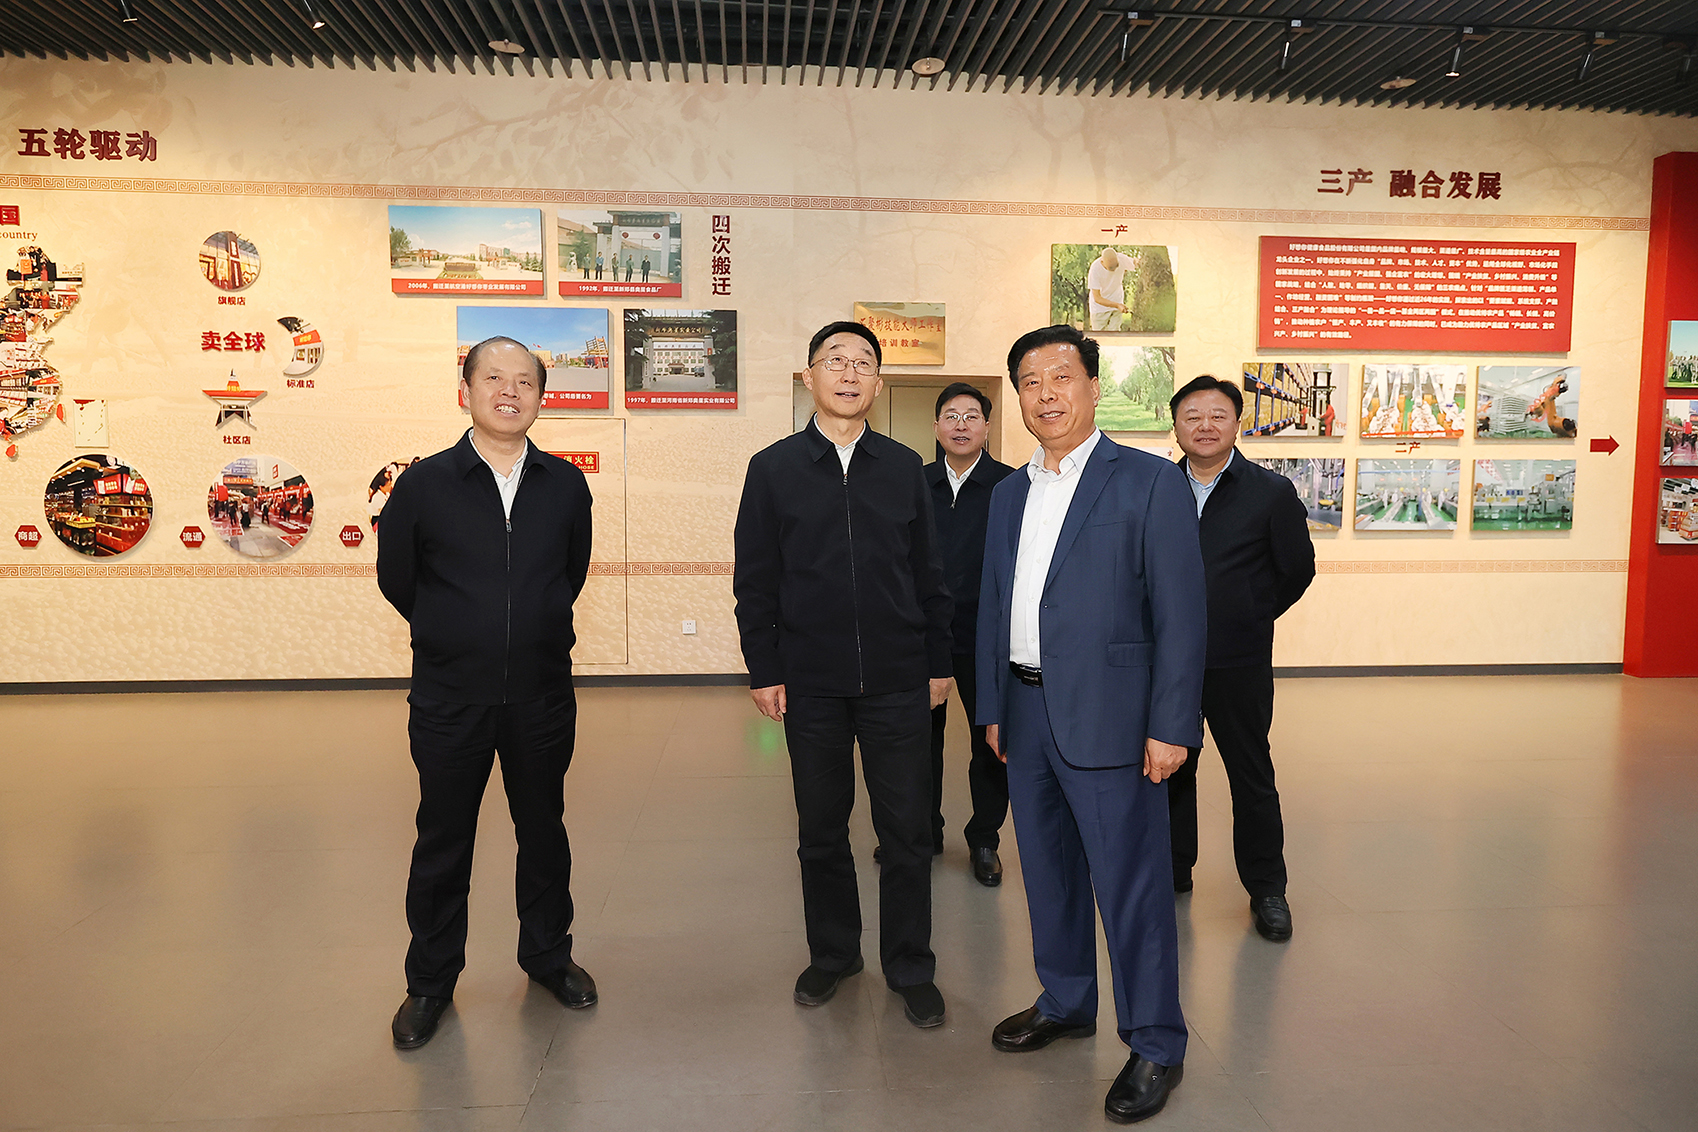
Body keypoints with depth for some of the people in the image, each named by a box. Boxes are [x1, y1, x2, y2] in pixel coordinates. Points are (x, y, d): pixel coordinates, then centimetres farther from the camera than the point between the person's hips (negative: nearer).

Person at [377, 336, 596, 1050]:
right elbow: (396, 581, 6)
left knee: (543, 832, 15)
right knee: (443, 843, 11)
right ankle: (431, 983, 30)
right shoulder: (424, 485, -5)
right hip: (449, 699, -1)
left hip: (542, 696, 1)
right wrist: (457, 637, 12)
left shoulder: (566, 487, 0)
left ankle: (548, 957, 35)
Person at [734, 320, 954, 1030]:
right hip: (810, 683, 0)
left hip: (897, 680, 1)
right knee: (821, 830, 12)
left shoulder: (903, 467, 6)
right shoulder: (773, 468, 2)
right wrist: (764, 670, -4)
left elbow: (929, 574, 8)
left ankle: (910, 968, 24)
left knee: (907, 830, 6)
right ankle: (832, 954, 32)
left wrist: (939, 663, 5)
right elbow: (754, 580, 1)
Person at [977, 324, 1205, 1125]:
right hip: (1026, 712, 6)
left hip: (1108, 717, -6)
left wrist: (1171, 726, -14)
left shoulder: (1150, 482, -7)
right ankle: (1065, 1003, 37)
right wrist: (992, 707, 13)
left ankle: (1156, 1044, 19)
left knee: (1131, 882, 2)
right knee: (1048, 869, 18)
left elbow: (1180, 613, -10)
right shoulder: (1009, 492, 12)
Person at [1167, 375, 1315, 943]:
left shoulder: (1272, 491, -4)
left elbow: (1297, 570, 3)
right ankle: (1172, 871, 30)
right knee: (1170, 770, 13)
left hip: (1239, 663, -3)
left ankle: (1266, 888, 22)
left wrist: (1249, 618, 4)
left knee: (1252, 777, 7)